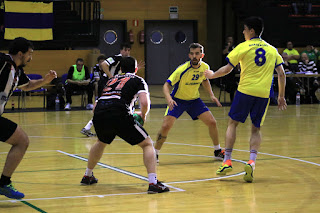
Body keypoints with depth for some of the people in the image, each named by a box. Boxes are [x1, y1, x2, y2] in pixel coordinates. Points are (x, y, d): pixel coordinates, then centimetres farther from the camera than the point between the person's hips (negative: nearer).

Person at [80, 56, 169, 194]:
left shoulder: (112, 79, 32)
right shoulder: (138, 80, 17)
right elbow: (144, 103, 0)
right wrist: (143, 115, 21)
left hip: (98, 115, 5)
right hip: (120, 115, -5)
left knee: (101, 142, 37)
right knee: (147, 144, 8)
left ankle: (87, 176, 47)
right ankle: (153, 183, -7)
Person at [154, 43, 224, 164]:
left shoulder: (205, 67, -9)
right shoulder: (182, 69, -26)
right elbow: (167, 85, -25)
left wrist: (211, 95, 3)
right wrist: (169, 99, -44)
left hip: (194, 99, 5)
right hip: (177, 100, -4)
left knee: (212, 123, -4)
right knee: (166, 126, -20)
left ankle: (218, 152, 16)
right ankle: (155, 153, 0)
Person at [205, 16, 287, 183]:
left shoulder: (243, 47, -1)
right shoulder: (272, 49, 11)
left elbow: (227, 69, -2)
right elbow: (281, 74, 9)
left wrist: (212, 75, 16)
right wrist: (281, 96, 16)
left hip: (245, 90, -3)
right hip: (263, 94, 3)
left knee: (233, 123, 11)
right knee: (256, 129, 11)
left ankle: (227, 161, 5)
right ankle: (251, 162, -9)